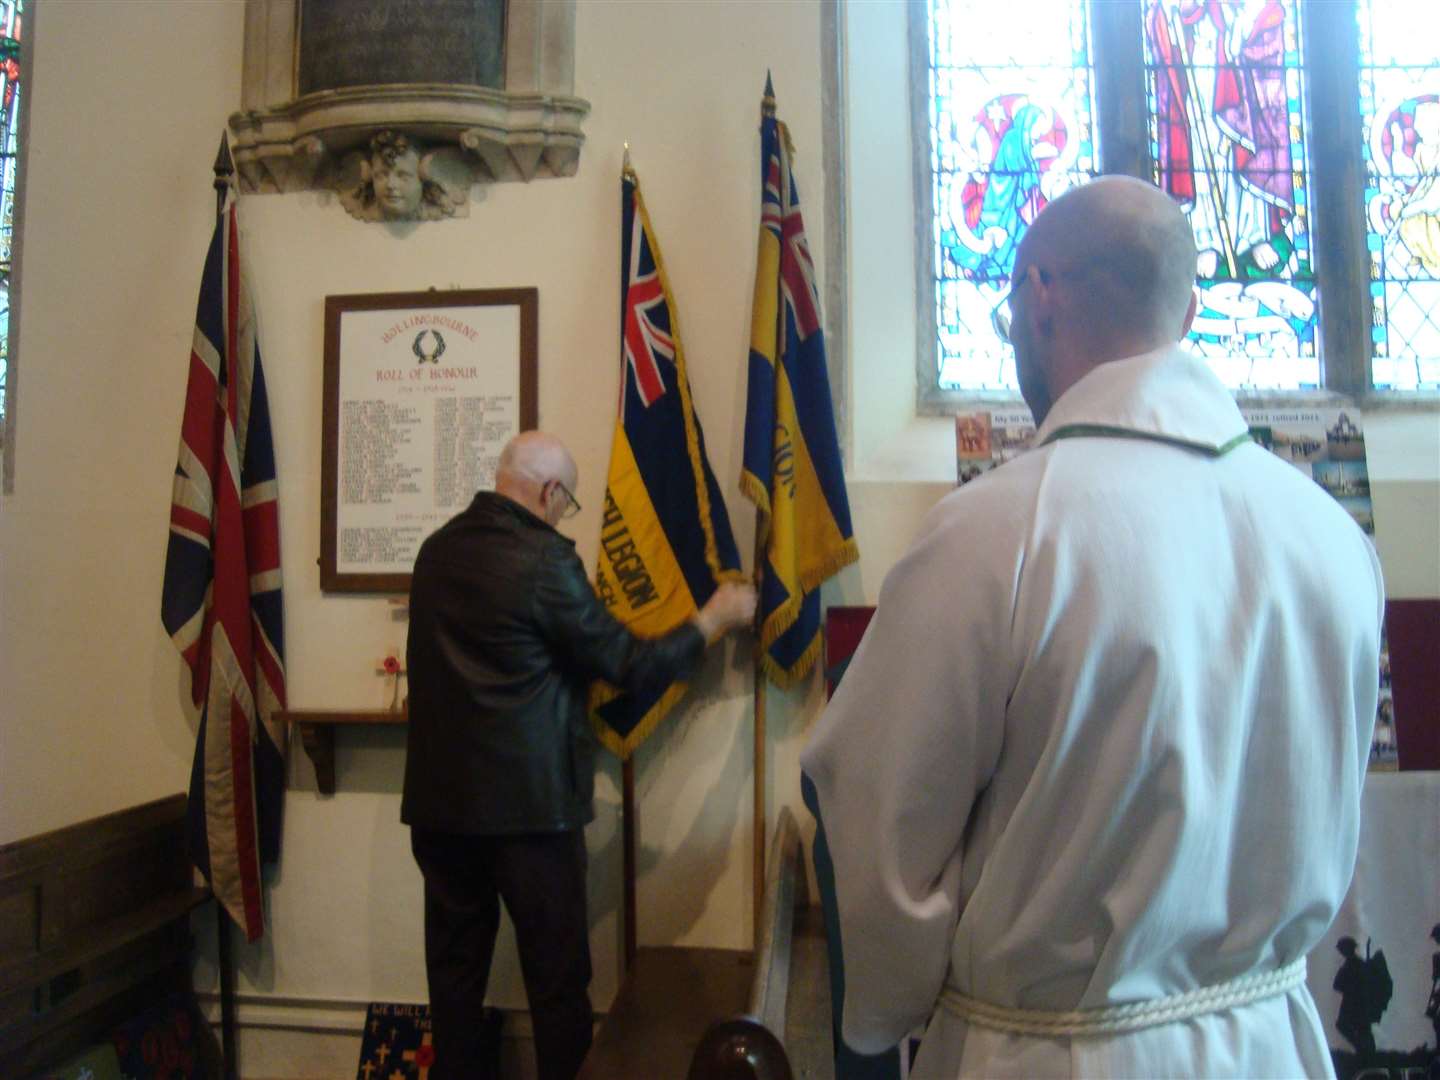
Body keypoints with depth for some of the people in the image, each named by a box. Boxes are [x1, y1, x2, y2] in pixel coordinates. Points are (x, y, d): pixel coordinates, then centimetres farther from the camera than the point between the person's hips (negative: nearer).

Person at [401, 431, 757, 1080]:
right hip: (528, 801, -6)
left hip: (438, 799, 7)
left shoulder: (437, 548, 4)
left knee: (455, 962, 17)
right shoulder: (544, 559, -17)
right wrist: (714, 618, 2)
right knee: (556, 972, 8)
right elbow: (631, 666, -12)